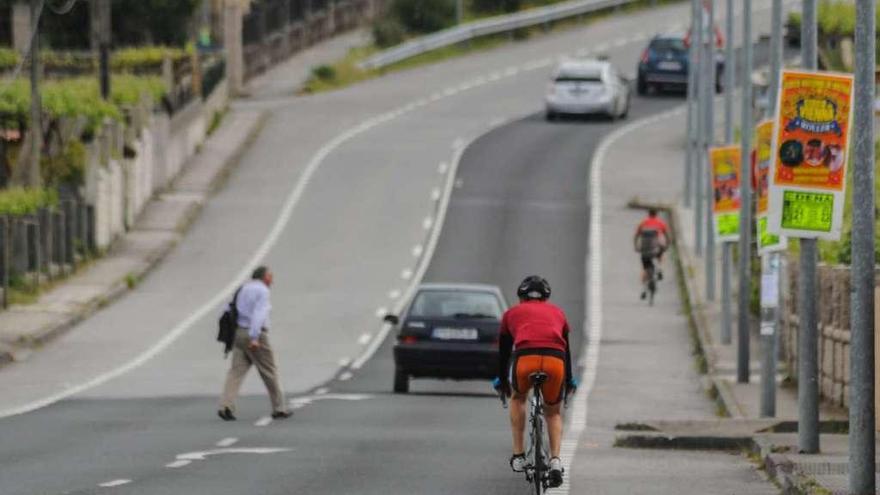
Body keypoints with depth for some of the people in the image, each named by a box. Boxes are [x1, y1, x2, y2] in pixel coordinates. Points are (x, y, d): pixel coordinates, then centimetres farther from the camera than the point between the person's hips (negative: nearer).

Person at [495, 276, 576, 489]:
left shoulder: (512, 313, 30)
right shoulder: (557, 312, 33)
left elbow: (503, 351, 36)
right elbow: (566, 349, 41)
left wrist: (502, 381, 51)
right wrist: (569, 381, 55)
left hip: (525, 359, -1)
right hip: (555, 360, 1)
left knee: (518, 398, 32)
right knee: (553, 412, 24)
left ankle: (518, 455, 25)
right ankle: (555, 461, 3)